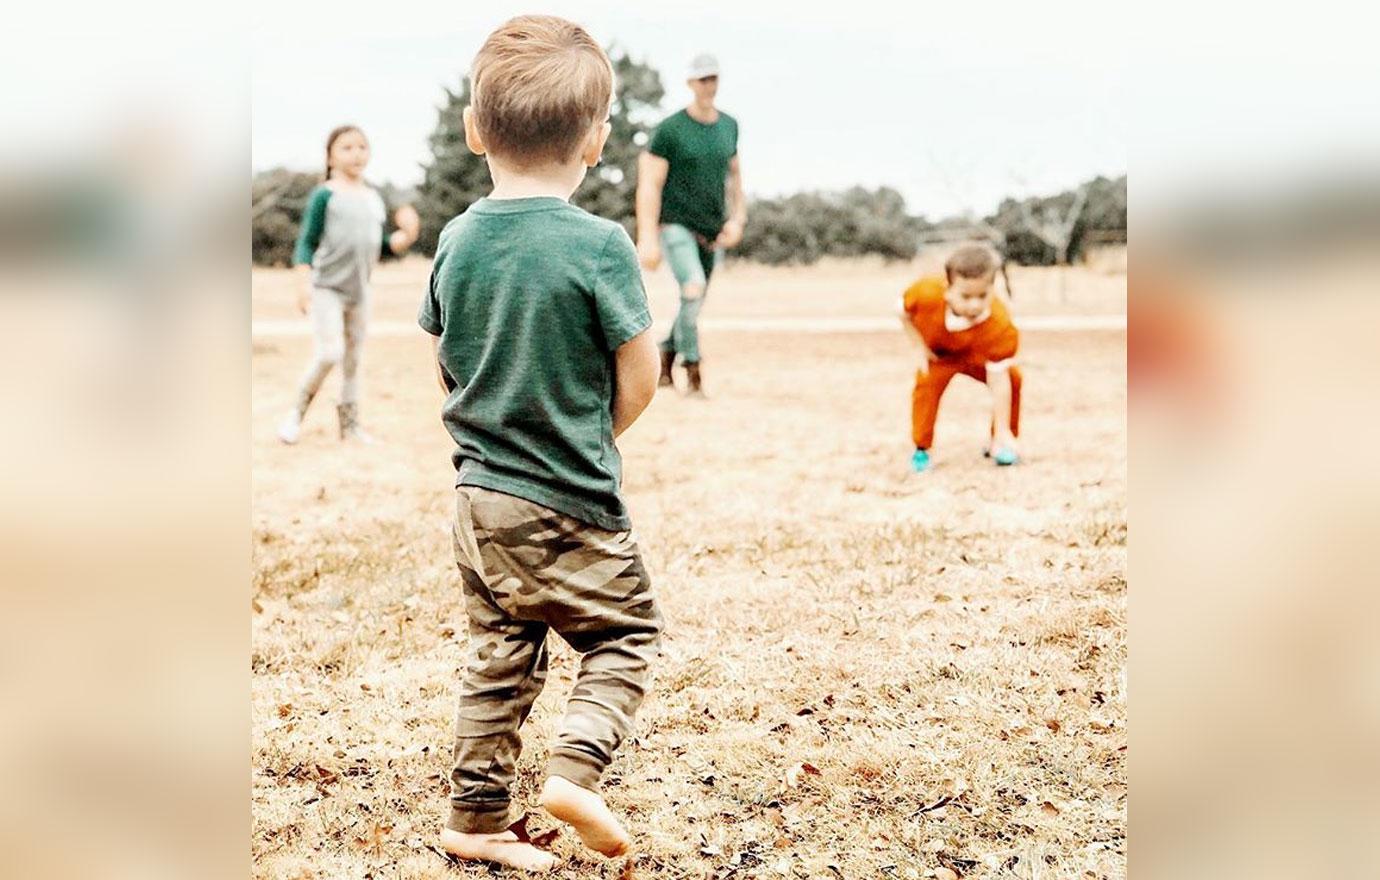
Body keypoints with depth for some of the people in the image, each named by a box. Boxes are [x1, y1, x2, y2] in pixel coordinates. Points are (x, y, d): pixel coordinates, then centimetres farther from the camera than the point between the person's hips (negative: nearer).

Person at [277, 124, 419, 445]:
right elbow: (306, 242, -9)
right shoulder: (325, 195, -7)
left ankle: (349, 424, 19)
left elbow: (384, 246, 15)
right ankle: (297, 412, 1)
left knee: (354, 359, 9)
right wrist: (303, 283, -19)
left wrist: (406, 235, -5)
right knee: (330, 352, -17)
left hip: (359, 290, 6)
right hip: (326, 287, -6)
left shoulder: (374, 198, 11)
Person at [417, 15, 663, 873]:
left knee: (500, 654, 17)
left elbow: (447, 366, 10)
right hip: (572, 504, -6)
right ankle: (577, 765, -4)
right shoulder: (600, 246, -17)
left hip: (480, 490, 6)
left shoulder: (457, 241, -1)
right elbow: (638, 383, -11)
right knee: (627, 631, 13)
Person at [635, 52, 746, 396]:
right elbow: (650, 184, -10)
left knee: (694, 304, 9)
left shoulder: (729, 126, 10)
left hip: (713, 233, 6)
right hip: (676, 226, -6)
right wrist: (647, 238, -18)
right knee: (693, 289, -24)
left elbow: (734, 174, 22)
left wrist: (738, 218, 8)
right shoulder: (670, 129, -8)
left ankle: (663, 363, 29)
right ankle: (693, 374, -17)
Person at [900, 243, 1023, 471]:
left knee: (1012, 378, -18)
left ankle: (1000, 444, 3)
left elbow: (998, 379, -38)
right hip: (940, 355, 0)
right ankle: (921, 449, -9)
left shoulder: (1000, 326, -41)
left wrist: (1003, 432, -37)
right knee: (927, 383, -25)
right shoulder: (926, 292, -37)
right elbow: (904, 311, -12)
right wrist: (921, 347, -14)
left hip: (978, 357, 0)